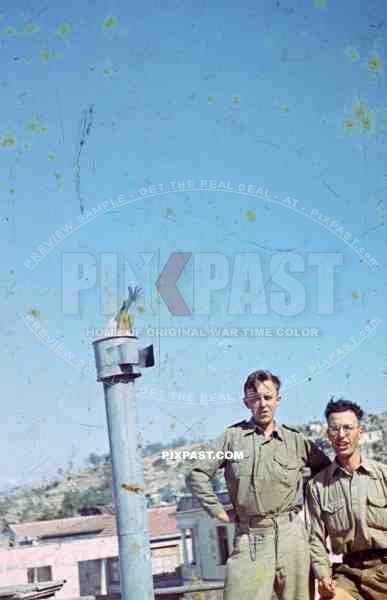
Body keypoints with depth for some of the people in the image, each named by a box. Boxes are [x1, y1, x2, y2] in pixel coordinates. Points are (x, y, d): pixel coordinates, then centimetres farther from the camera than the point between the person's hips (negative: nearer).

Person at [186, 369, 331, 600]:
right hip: (249, 538, -1)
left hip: (291, 535, 1)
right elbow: (197, 475, 6)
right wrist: (218, 511, 2)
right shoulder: (232, 436, 5)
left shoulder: (296, 440, 8)